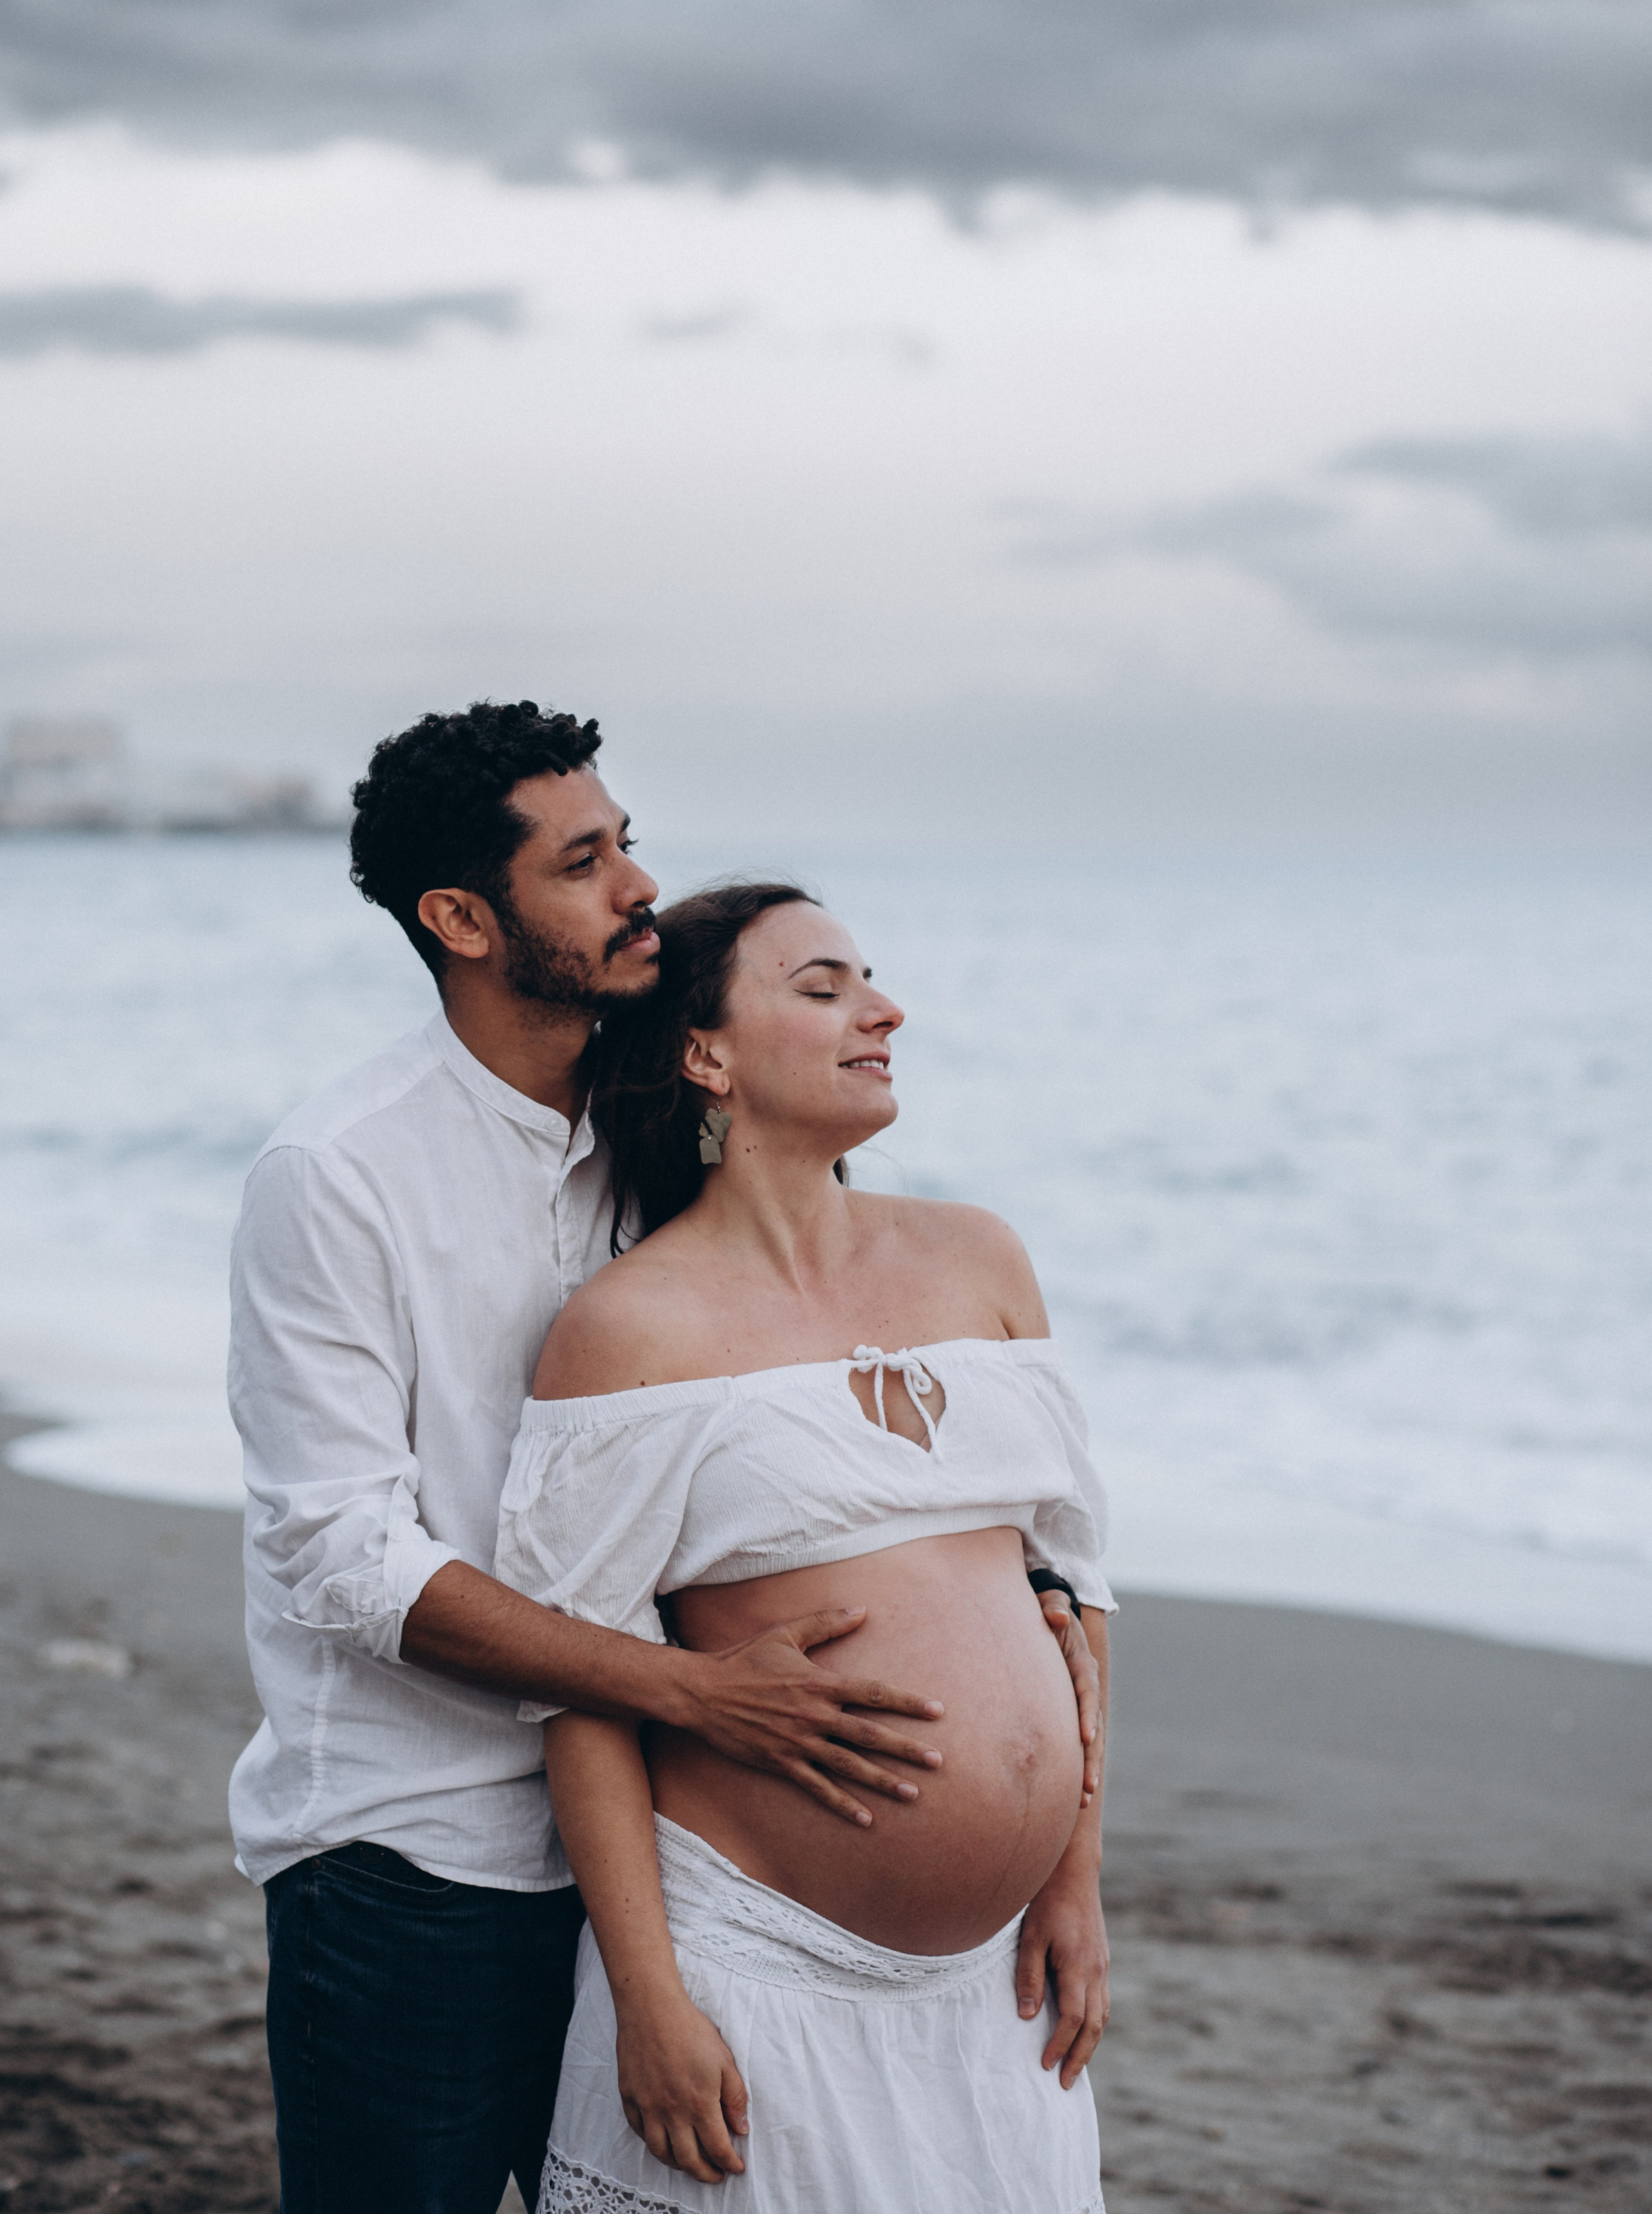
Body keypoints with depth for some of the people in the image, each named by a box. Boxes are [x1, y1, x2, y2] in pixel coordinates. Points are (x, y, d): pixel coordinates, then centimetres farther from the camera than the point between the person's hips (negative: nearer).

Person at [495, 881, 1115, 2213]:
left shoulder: (977, 1260, 9)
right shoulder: (631, 1328, -8)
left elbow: (1070, 1569, 11)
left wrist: (1078, 1883, 7)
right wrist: (648, 1996, -12)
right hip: (763, 1967, -5)